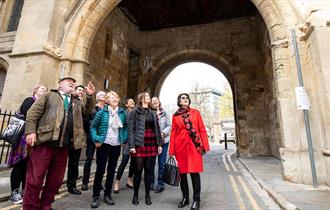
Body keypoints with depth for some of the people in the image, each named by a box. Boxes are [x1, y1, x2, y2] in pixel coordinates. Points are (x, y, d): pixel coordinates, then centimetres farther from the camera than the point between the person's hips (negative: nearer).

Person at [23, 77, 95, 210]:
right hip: (45, 142, -4)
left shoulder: (76, 102, 23)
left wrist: (90, 96, 4)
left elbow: (87, 110, 17)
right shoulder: (49, 96, 10)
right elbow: (33, 113, 3)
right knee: (35, 178, 1)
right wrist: (30, 131, -9)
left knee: (56, 179, 12)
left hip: (63, 146, 5)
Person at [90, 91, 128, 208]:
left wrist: (124, 139, 1)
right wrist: (96, 140, -9)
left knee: (111, 170, 12)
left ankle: (107, 194, 27)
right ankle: (96, 196, 19)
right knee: (100, 170, 3)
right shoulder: (102, 112, -5)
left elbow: (125, 127, 11)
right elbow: (93, 126, -1)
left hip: (116, 145, 3)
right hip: (103, 144, -3)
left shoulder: (122, 112, 4)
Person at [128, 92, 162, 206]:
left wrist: (159, 144, 8)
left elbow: (157, 129, 14)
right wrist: (131, 145, -13)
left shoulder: (153, 113, 15)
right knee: (138, 170, 5)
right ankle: (135, 195, 24)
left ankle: (147, 195, 24)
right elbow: (131, 129, -6)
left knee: (149, 170, 10)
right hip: (139, 144, -4)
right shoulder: (134, 111, 0)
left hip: (152, 144, 4)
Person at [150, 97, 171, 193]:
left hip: (163, 140, 1)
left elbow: (169, 126, 4)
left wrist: (163, 132, -11)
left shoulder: (164, 113, 5)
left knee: (161, 163, 6)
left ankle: (160, 184, 19)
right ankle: (151, 182, 27)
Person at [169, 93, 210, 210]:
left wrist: (205, 146, -2)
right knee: (182, 172, 10)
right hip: (180, 146, 1)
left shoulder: (195, 112, 6)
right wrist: (171, 150, 2)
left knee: (194, 172, 0)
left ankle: (196, 200, 17)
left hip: (194, 146, -1)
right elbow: (173, 133, 5)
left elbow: (202, 130, 4)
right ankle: (185, 198, 28)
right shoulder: (175, 116, 6)